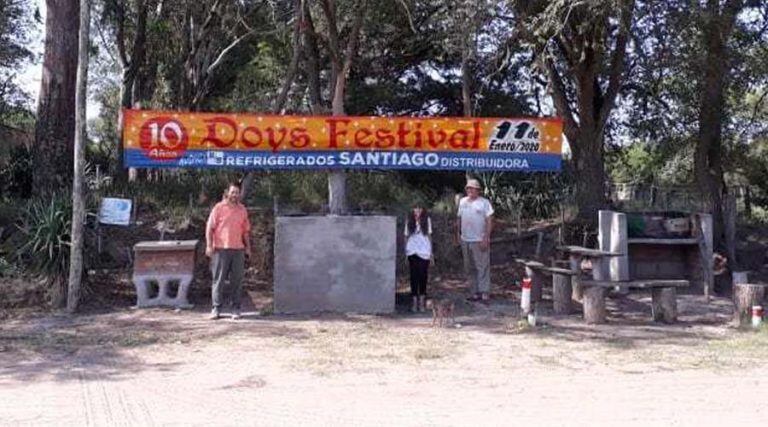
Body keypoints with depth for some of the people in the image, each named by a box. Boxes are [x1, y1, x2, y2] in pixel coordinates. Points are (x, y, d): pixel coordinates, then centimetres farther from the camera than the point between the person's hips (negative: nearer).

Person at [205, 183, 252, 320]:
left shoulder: (242, 209, 12)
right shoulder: (219, 207, 1)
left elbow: (246, 230, 18)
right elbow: (210, 227, -1)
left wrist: (248, 247, 13)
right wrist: (209, 245, -10)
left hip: (238, 249, 3)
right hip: (221, 249, -3)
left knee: (237, 280, 4)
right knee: (218, 279, 0)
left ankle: (236, 309, 11)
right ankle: (216, 308, 7)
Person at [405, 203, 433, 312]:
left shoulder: (426, 220, 4)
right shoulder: (409, 220, 4)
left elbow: (429, 235, 8)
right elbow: (406, 236, 9)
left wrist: (431, 252, 7)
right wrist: (405, 250, 4)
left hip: (424, 252, 0)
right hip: (412, 252, 0)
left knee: (423, 275, 1)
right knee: (414, 276, 1)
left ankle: (422, 299, 12)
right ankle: (414, 300, 7)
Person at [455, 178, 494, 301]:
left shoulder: (484, 202, -5)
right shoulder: (462, 201, 11)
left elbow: (489, 221, -9)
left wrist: (486, 238, -15)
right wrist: (458, 233, 12)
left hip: (479, 241, -6)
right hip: (465, 240, 6)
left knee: (482, 267, -5)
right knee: (469, 268, 10)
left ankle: (484, 292, -1)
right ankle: (475, 292, 18)